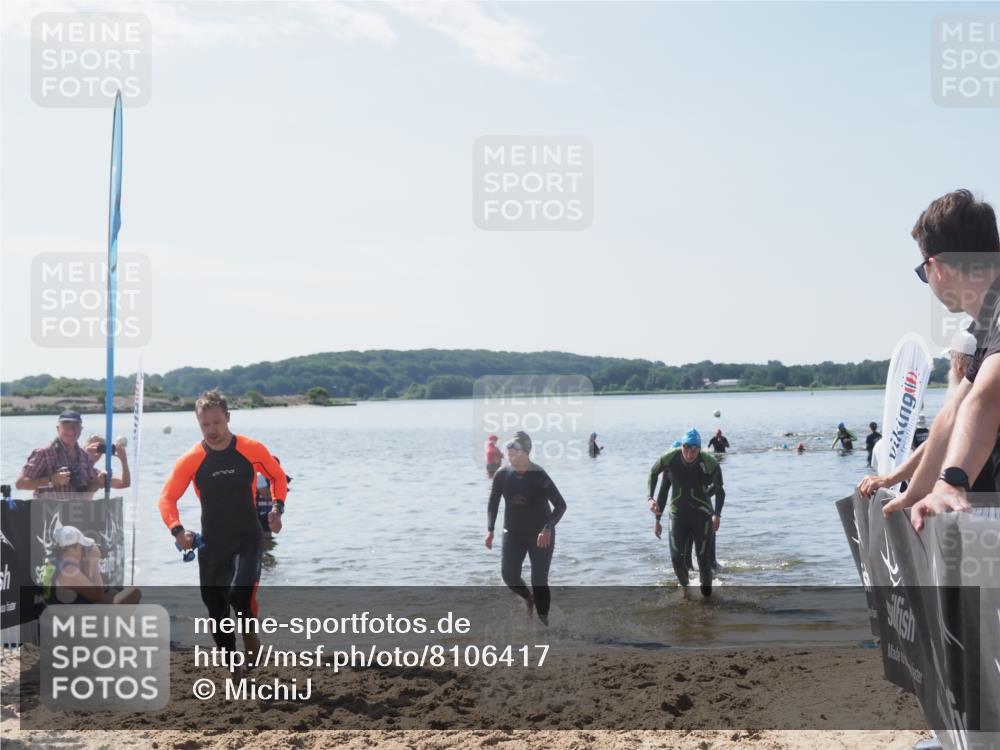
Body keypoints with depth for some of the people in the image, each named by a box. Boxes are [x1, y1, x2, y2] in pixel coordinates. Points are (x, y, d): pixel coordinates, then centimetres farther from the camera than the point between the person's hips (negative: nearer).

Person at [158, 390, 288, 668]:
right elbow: (167, 497, -3)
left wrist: (277, 508, -5)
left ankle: (250, 637, 8)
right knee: (215, 605, 7)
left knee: (240, 593, -22)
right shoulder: (191, 459, -6)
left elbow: (278, 476, 10)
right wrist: (177, 530, -19)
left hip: (248, 538, -2)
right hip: (211, 542, 2)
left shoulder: (251, 449, -6)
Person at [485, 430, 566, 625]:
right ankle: (528, 598, 26)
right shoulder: (502, 475, -6)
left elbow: (560, 505, -17)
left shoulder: (539, 476, -17)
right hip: (513, 533, 4)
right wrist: (490, 530, -8)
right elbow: (493, 504, 5)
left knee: (539, 580, -3)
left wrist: (548, 529, -31)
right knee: (508, 574, -7)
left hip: (540, 535, -3)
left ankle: (543, 622, 11)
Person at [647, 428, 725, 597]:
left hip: (702, 515, -1)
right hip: (678, 515, 2)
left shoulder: (709, 463, -15)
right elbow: (663, 491, 4)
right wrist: (657, 520, 4)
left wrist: (717, 514, -6)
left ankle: (706, 593, 17)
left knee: (703, 557, -1)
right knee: (676, 556, -6)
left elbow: (719, 490, 2)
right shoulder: (670, 461, -10)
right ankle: (684, 587, 20)